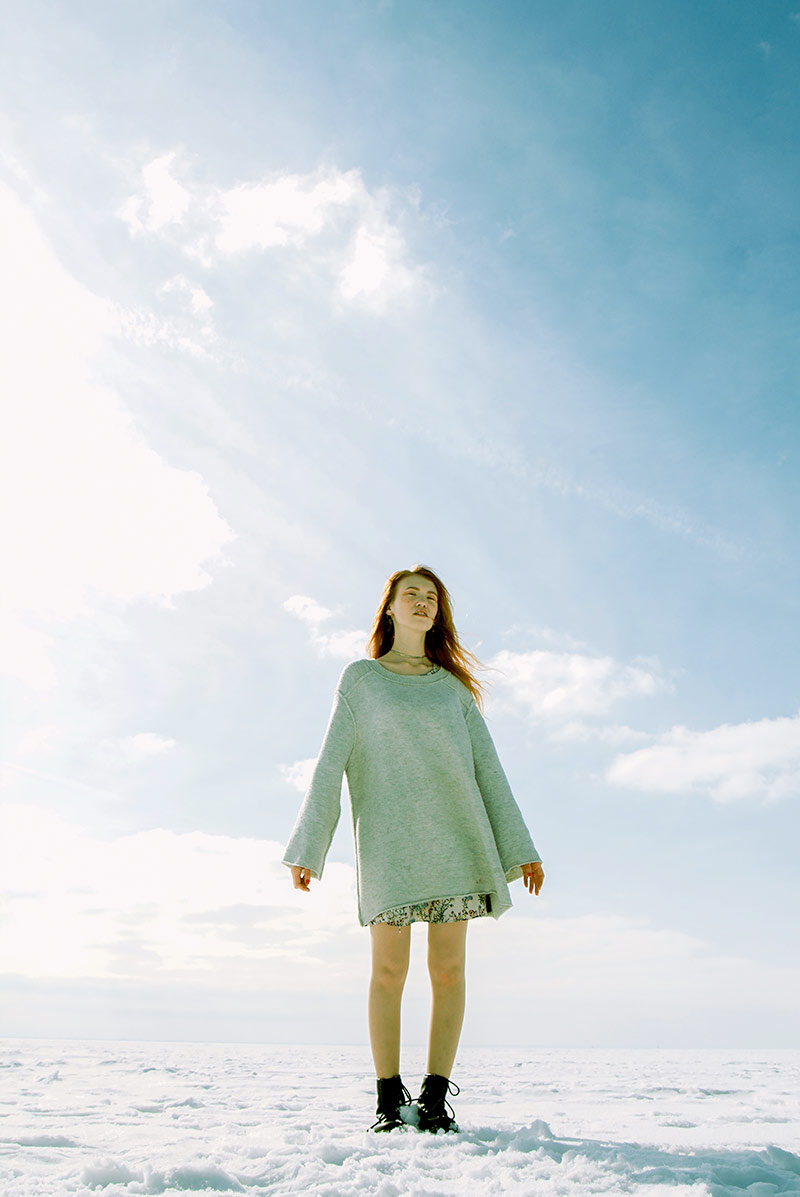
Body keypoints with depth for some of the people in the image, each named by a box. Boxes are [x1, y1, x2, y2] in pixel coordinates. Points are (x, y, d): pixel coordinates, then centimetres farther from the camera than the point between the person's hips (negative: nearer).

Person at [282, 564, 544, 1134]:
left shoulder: (453, 686, 17)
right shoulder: (361, 677, 11)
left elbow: (487, 765, 14)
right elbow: (330, 764, 6)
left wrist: (520, 847, 8)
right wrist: (307, 849, 0)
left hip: (454, 833, 2)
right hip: (388, 835, -2)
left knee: (449, 969, 0)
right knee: (389, 970, -2)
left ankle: (436, 1097, 11)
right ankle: (389, 1100, 10)